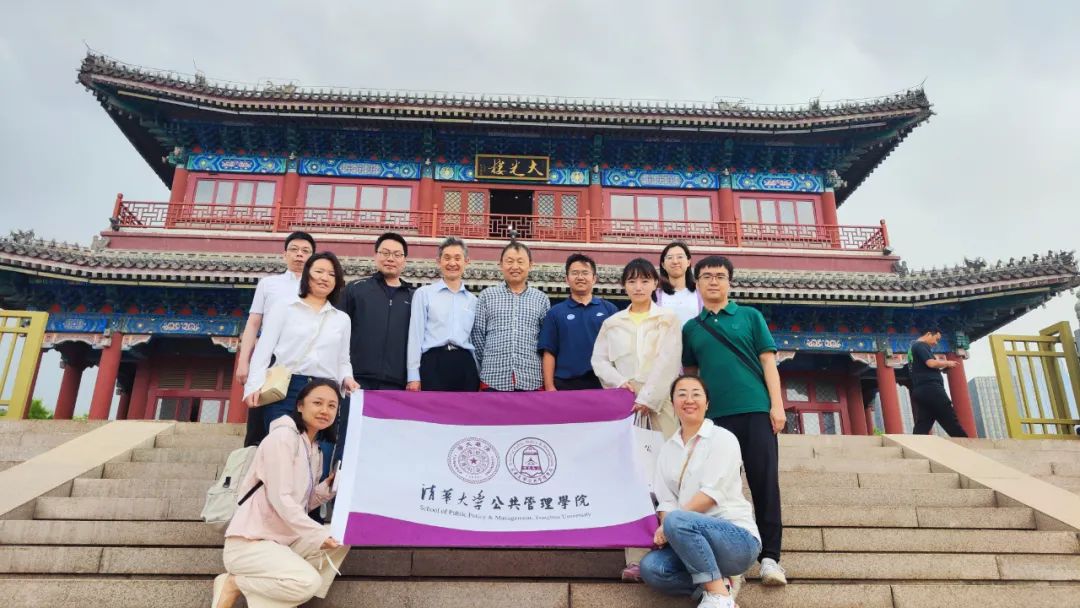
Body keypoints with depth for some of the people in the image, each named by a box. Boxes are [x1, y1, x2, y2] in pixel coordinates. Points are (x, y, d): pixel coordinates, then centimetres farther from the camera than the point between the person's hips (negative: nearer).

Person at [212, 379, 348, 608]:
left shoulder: (315, 451, 15)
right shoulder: (282, 436, -13)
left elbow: (301, 502, 12)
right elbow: (280, 499, -21)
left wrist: (329, 486, -4)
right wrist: (319, 534, -24)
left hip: (282, 540, 9)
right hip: (248, 543, -9)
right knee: (309, 581, -26)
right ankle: (233, 584, -3)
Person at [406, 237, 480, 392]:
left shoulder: (472, 300, 18)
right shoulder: (423, 293, 8)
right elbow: (415, 335, 2)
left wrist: (479, 376, 13)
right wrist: (413, 376, -5)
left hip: (465, 365, 3)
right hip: (434, 364, -3)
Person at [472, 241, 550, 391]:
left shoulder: (541, 299, 10)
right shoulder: (486, 296, 7)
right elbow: (477, 335, 7)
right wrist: (488, 364, 7)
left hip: (532, 380, 1)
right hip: (493, 379, -1)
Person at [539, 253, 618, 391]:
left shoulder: (609, 309, 6)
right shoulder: (555, 312, 5)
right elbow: (549, 353, 2)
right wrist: (549, 387, -5)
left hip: (603, 383, 1)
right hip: (566, 385, 0)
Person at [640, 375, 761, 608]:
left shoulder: (722, 438, -4)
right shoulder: (668, 449, 13)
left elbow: (712, 493, -15)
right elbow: (665, 500, 5)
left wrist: (669, 526, -20)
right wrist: (664, 531, -17)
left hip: (737, 538, -5)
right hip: (695, 538, 5)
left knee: (677, 521, -33)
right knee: (650, 567, -22)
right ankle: (719, 582, -5)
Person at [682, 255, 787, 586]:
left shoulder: (750, 317, 9)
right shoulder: (690, 328, 13)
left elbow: (768, 362, 4)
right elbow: (690, 373, 17)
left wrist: (777, 404, -5)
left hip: (755, 409, -1)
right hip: (713, 415, 2)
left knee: (764, 482, -2)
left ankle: (769, 556, 5)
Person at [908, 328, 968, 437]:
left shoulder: (913, 347, 26)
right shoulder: (921, 345, -3)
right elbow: (931, 363, -17)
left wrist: (941, 369, 15)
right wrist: (947, 363, -1)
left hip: (919, 391, 9)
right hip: (930, 388, -9)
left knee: (922, 426, 0)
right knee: (951, 422, -4)